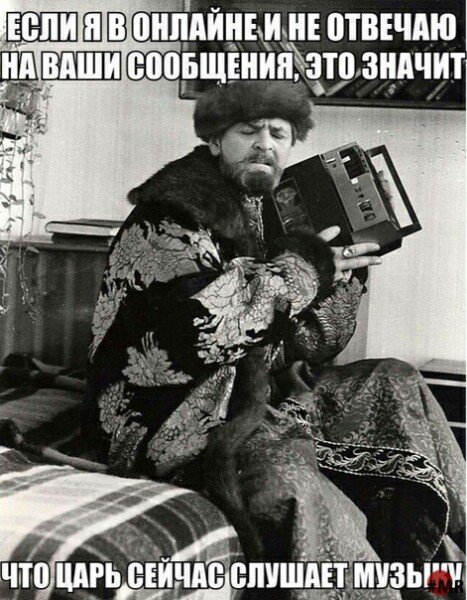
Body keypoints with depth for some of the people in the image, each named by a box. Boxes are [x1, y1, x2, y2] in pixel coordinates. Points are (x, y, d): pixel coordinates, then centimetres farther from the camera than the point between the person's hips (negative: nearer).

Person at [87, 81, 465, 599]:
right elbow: (200, 325, -28)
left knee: (394, 385, 7)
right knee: (281, 470, -37)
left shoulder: (267, 214, 13)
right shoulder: (170, 212, -11)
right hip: (169, 422, -9)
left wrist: (343, 270, -4)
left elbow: (306, 350, 13)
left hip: (259, 397, 9)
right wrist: (301, 268, -17)